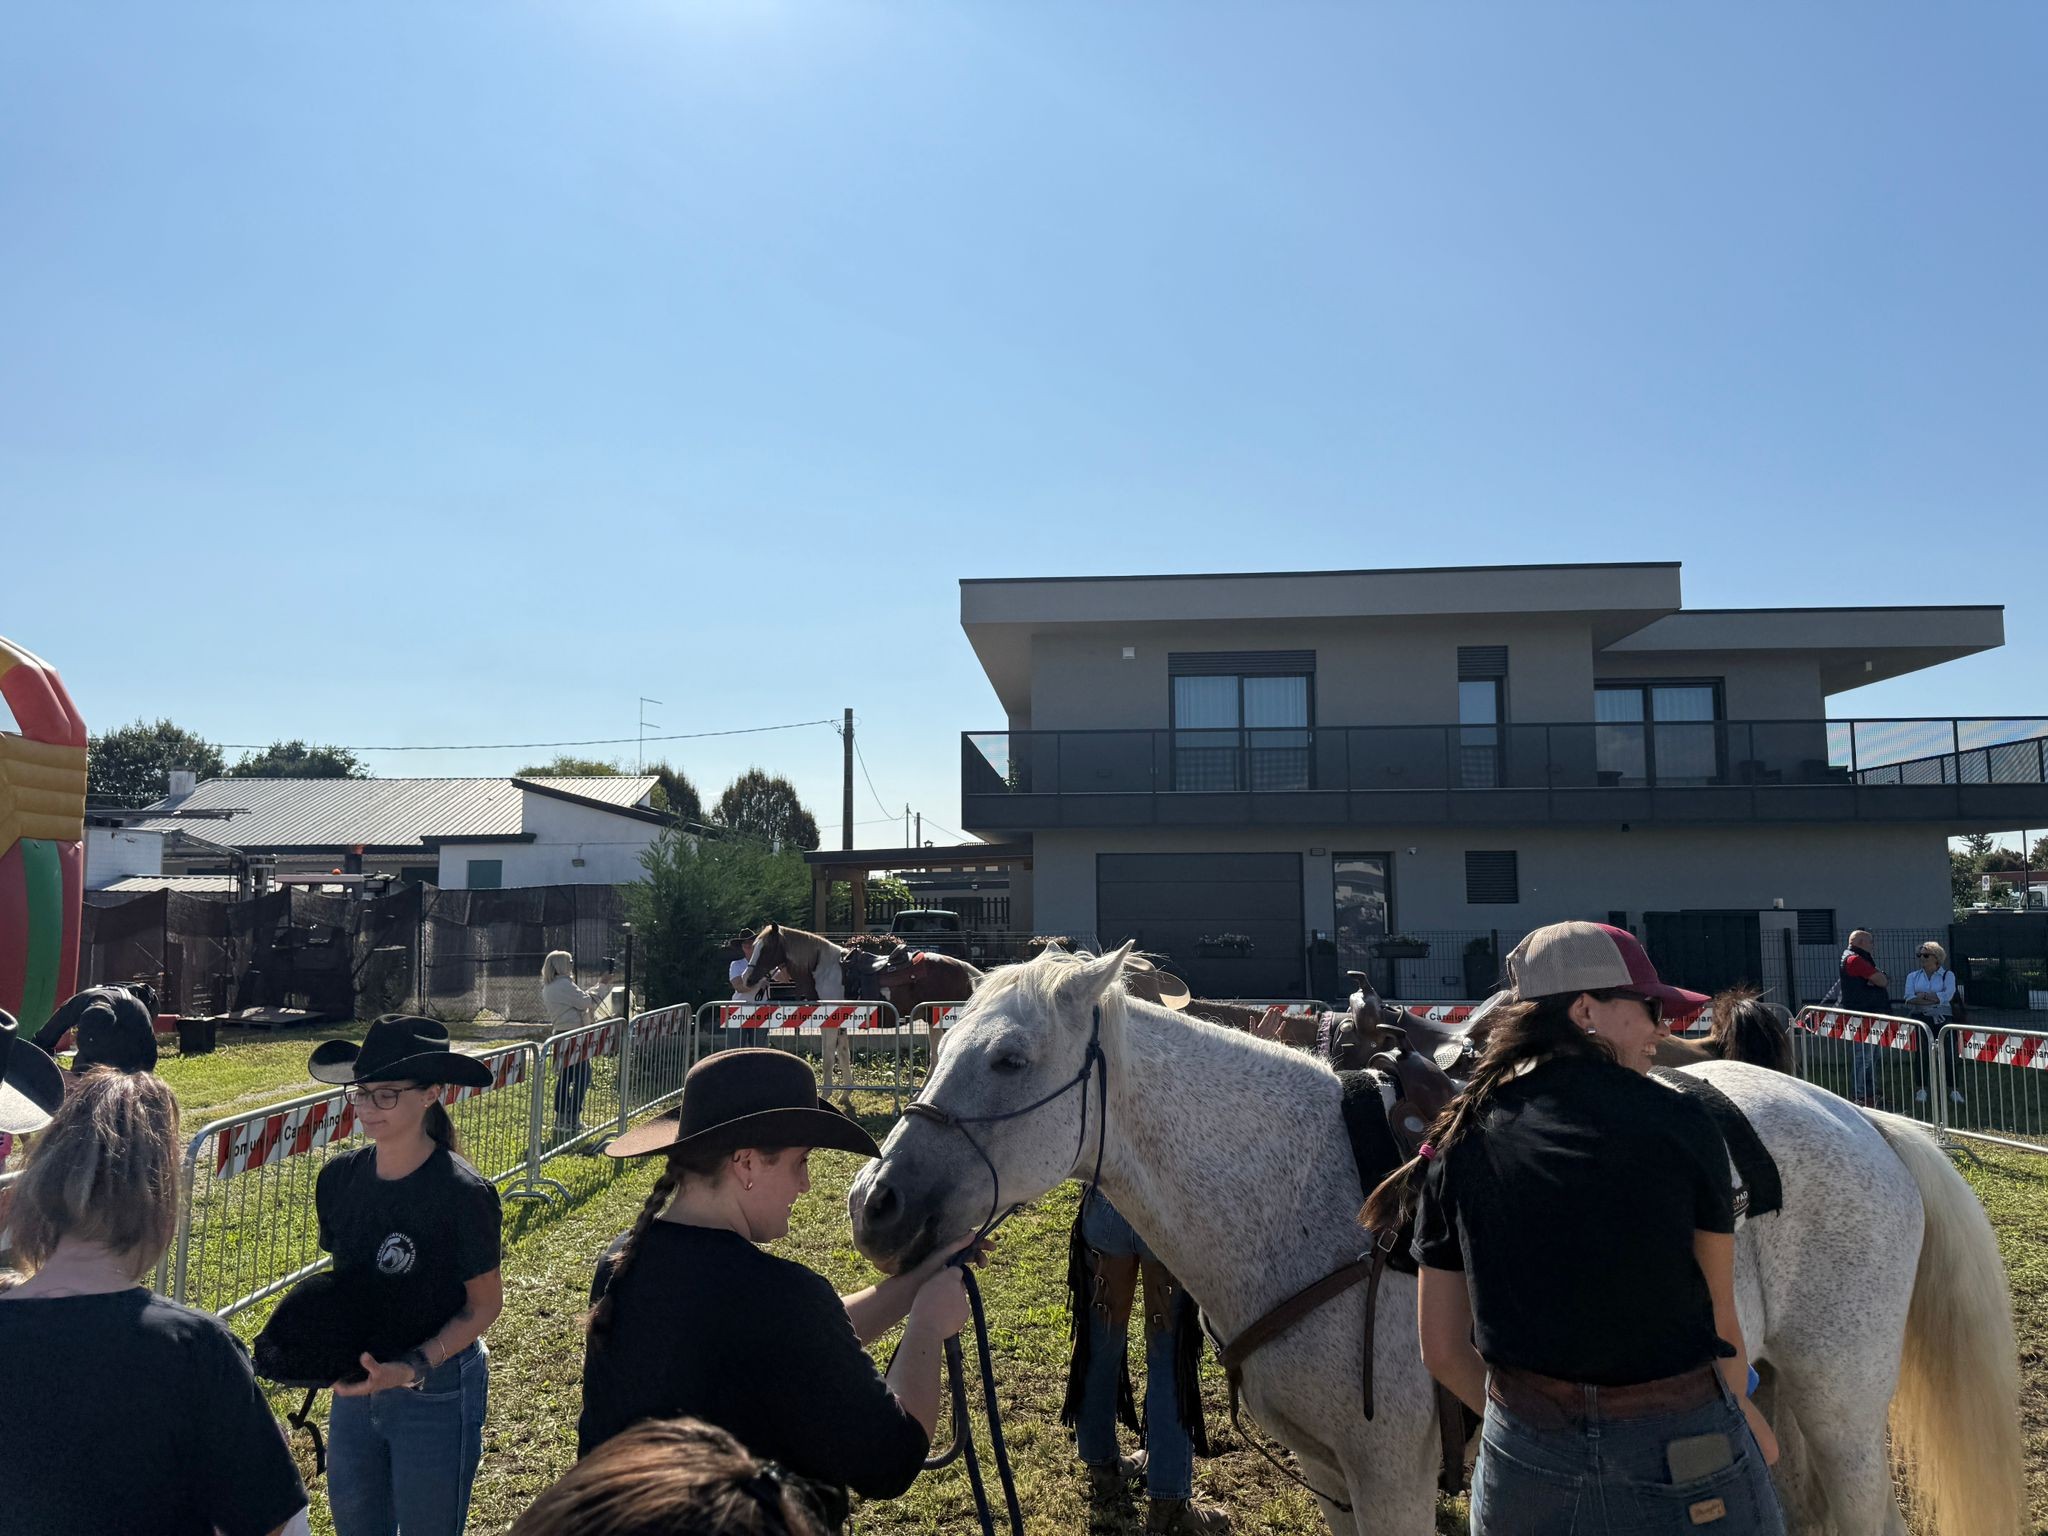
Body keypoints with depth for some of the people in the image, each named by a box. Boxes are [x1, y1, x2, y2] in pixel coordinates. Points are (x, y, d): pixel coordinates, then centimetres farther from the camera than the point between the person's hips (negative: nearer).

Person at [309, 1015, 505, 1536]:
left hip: (436, 1393, -5)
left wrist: (414, 1368, -23)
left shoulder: (463, 1193, -21)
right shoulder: (340, 1178, -5)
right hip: (356, 1386, 5)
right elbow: (340, 1276, 11)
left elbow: (486, 1304, -12)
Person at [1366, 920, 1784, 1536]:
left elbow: (1444, 1352, 1)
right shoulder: (1679, 1125, -10)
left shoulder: (1459, 1143, -2)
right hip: (1690, 1473, -2)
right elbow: (1720, 1322, 3)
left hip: (1525, 1475, 3)